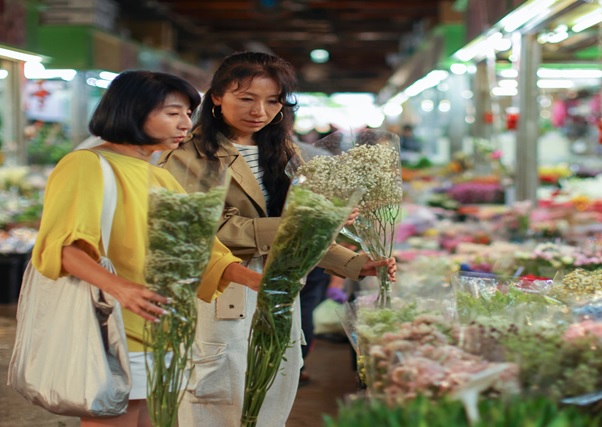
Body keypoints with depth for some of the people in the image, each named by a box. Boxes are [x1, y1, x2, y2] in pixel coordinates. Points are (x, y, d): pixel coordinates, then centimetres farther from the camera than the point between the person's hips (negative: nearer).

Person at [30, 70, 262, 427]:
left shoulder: (162, 179, 18)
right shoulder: (87, 165, -7)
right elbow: (64, 245, -21)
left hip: (158, 333, 8)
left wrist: (253, 279, -8)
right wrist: (119, 287, -39)